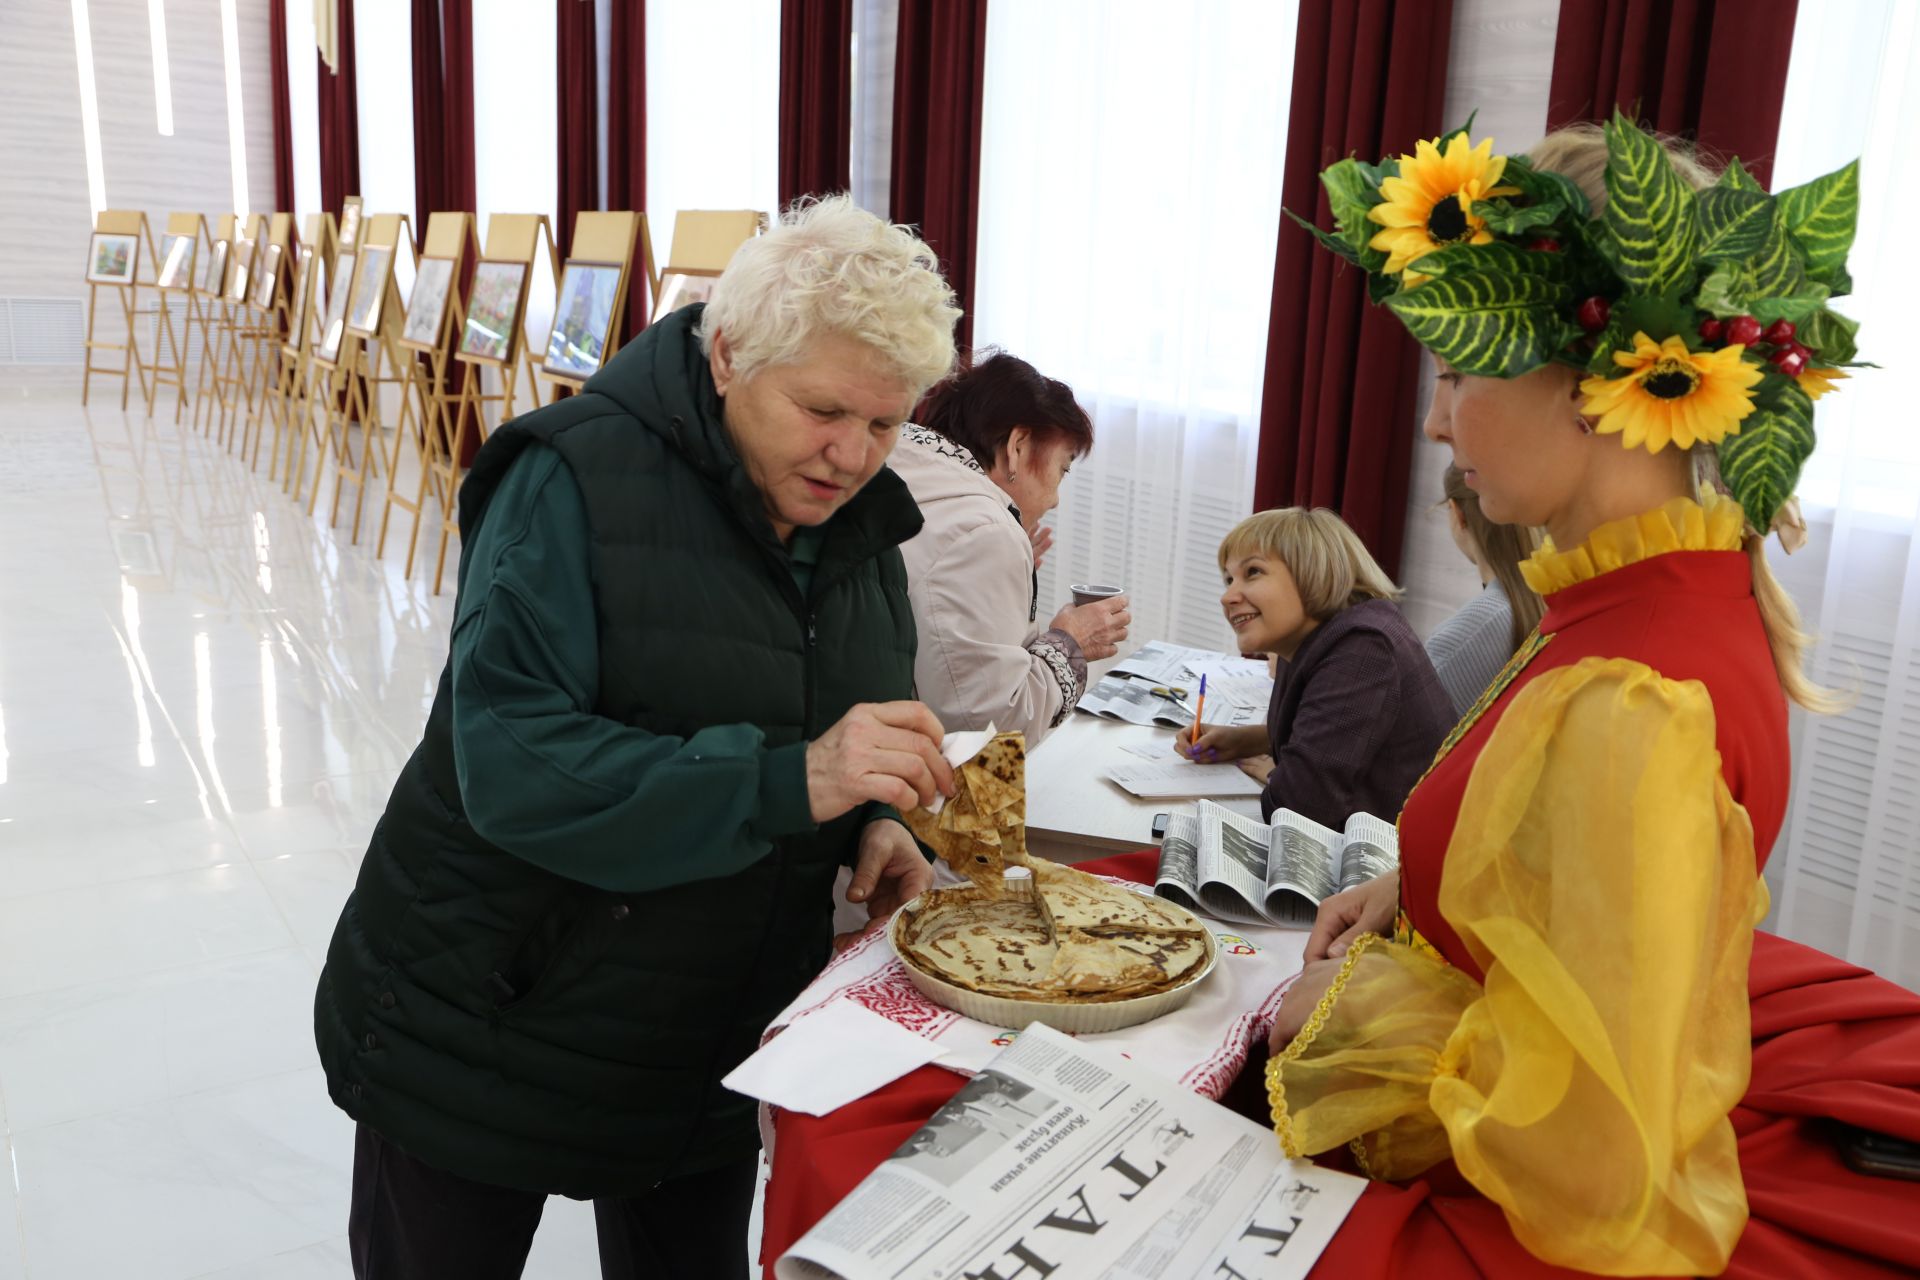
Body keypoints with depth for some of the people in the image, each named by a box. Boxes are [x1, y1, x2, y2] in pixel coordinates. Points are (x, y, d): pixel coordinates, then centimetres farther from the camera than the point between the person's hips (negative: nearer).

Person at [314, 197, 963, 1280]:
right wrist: (788, 781, -39)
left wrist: (875, 821, -11)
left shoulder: (859, 518, -1)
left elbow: (866, 723, 11)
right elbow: (511, 764, -30)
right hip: (482, 1037, -5)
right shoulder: (576, 481, -21)